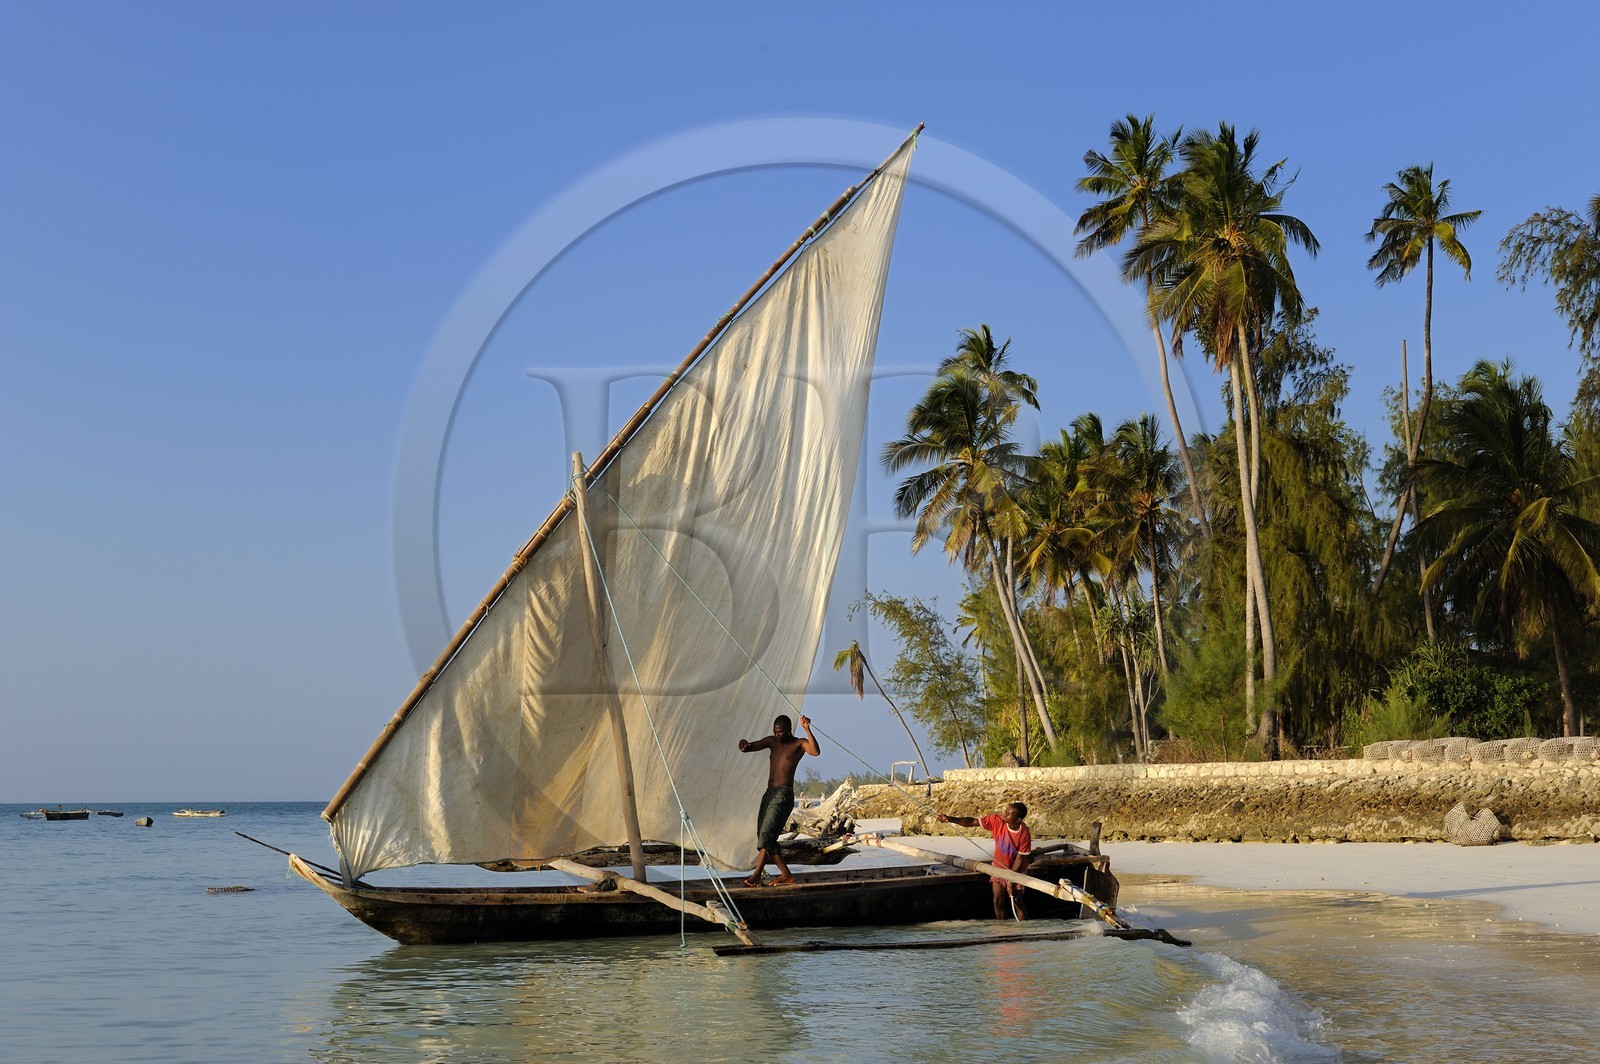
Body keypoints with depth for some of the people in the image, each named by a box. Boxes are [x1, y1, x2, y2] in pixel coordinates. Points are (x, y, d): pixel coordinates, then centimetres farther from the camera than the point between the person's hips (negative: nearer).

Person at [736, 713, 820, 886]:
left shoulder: (798, 744, -2)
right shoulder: (772, 741, 16)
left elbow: (815, 751, -21)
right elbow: (750, 747, 10)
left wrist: (807, 729, -32)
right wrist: (744, 745, -14)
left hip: (784, 795, -8)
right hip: (769, 793, 8)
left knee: (767, 832, -20)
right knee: (765, 837, 7)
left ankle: (757, 875, -26)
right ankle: (785, 874, 14)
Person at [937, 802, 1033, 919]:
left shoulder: (1024, 834, -29)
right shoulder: (997, 820, -20)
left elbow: (1020, 858, -22)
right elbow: (972, 822, -17)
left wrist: (1011, 880, -21)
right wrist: (950, 819, -29)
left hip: (1016, 870, -4)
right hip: (999, 867, 4)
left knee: (1018, 902, -6)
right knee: (998, 900, 4)